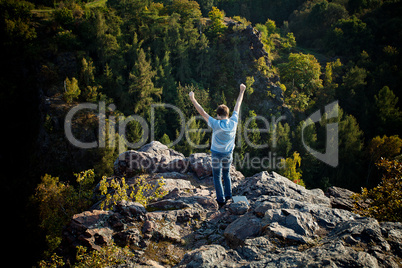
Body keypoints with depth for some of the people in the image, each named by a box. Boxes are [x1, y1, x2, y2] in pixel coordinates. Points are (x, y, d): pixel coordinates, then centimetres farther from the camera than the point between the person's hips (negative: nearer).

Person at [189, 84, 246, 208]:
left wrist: (193, 99, -13)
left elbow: (202, 112, -20)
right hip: (228, 154, 4)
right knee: (226, 174, 22)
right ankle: (228, 196, 29)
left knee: (217, 177, 8)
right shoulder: (233, 122, -12)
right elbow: (237, 106, 0)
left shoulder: (216, 124, -23)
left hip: (216, 154, -4)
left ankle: (221, 200, 11)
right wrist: (242, 91, 12)